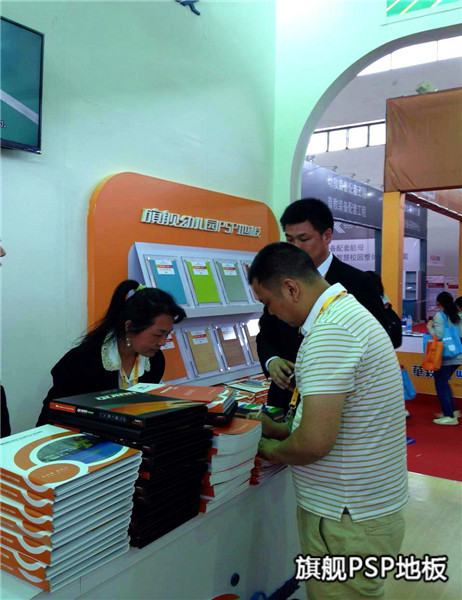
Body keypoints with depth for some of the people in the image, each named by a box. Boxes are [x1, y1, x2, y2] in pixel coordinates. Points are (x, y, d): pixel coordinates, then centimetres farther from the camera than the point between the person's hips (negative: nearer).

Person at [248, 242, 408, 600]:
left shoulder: (329, 330, -24)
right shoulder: (348, 311, 9)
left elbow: (314, 443, -28)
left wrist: (272, 450, -8)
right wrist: (276, 429, 12)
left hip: (348, 524, -9)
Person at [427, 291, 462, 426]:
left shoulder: (440, 315, -12)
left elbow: (438, 336, -20)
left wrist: (430, 327, -4)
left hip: (444, 357, -7)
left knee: (441, 385, 4)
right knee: (444, 383, 21)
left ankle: (450, 416, 6)